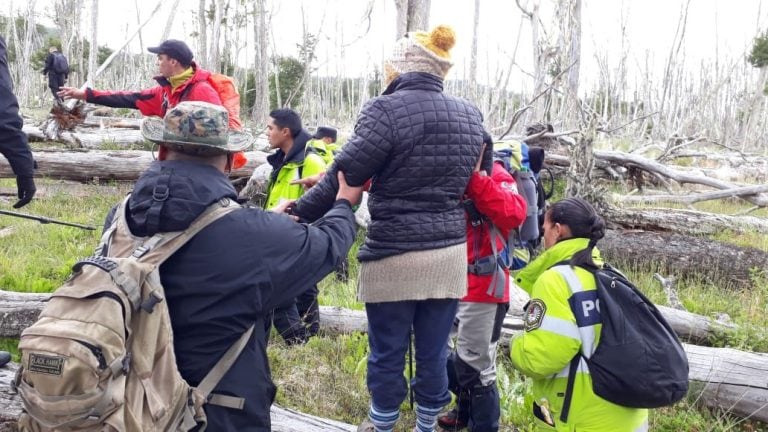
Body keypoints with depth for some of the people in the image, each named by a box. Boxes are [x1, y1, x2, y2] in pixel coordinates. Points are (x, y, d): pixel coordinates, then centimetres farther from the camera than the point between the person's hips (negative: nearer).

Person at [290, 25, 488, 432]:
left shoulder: (387, 110, -13)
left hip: (394, 256, -5)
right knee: (433, 352, 16)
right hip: (450, 254, 5)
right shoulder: (470, 116, 7)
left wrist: (296, 212, -3)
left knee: (387, 351, 13)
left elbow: (344, 175, -13)